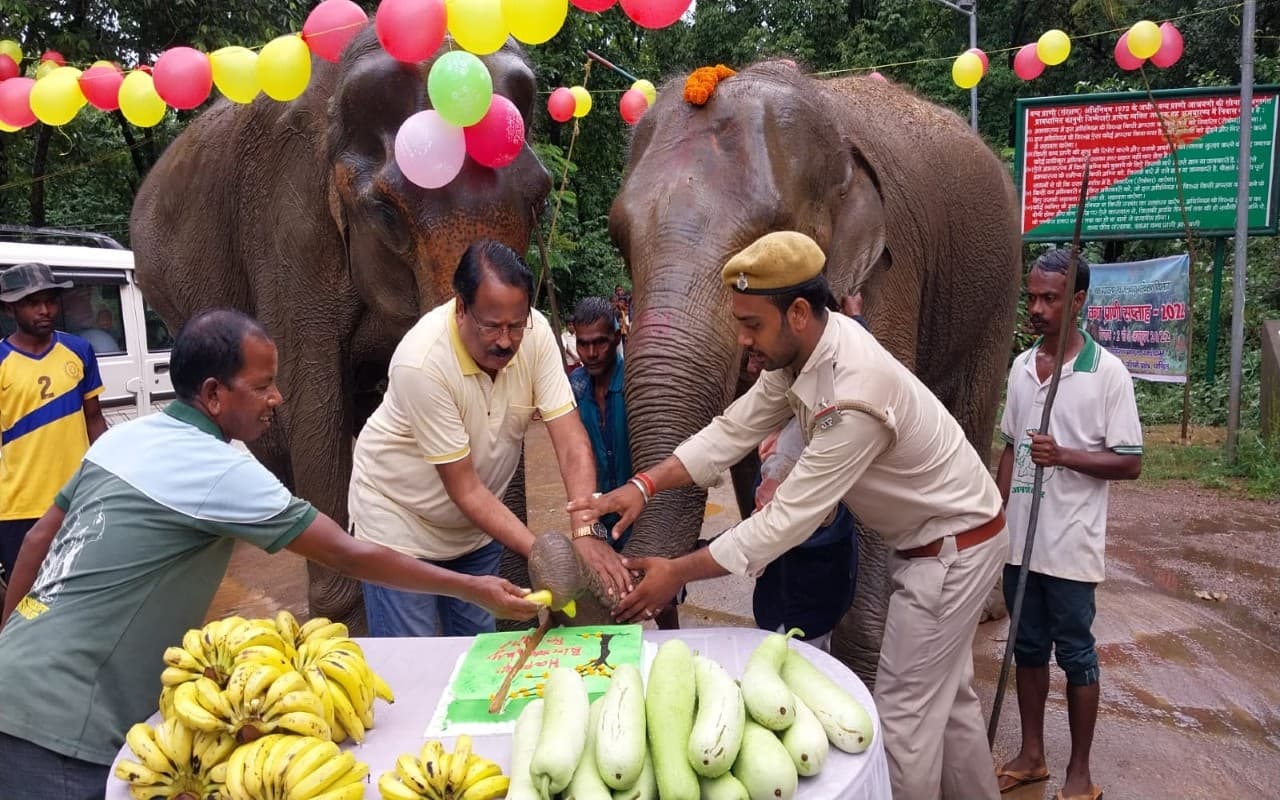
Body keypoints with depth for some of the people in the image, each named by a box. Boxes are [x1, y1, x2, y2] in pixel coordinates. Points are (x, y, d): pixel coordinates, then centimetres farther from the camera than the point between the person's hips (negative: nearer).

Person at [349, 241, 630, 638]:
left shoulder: (534, 332, -18)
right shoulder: (421, 362, -31)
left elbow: (572, 442, -21)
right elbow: (464, 489, -26)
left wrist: (584, 533, -35)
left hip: (477, 524, 5)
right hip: (400, 519, -4)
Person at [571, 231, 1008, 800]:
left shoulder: (853, 395, -36)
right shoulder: (800, 350, -10)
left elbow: (791, 518, -32)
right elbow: (733, 431, -6)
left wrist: (678, 572, -27)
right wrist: (643, 485, -18)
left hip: (955, 547, -9)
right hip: (928, 536, 9)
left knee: (904, 711, 0)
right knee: (946, 696, 22)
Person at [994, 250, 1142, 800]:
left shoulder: (1107, 373, -10)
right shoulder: (1020, 367, 6)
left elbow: (1130, 463, -9)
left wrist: (1064, 456, -24)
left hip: (1070, 543, -5)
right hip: (1020, 538, 5)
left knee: (1075, 654, 8)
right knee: (1027, 648, 15)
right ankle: (1031, 755, 30)